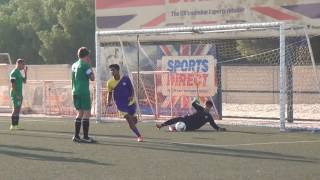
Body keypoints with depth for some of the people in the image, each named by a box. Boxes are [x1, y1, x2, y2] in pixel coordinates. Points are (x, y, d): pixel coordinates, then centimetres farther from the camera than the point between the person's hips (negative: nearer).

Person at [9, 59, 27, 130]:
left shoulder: (19, 72, 17)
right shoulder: (14, 72, -12)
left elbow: (24, 81, 21)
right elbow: (13, 84, -17)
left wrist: (25, 72, 13)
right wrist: (17, 94, -21)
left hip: (19, 94, 9)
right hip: (15, 94, -9)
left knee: (18, 109, 9)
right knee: (16, 109, -10)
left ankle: (16, 125, 12)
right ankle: (13, 125, -8)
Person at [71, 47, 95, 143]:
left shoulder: (74, 65, 14)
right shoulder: (85, 65, -10)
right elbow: (92, 78, -7)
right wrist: (90, 66, 1)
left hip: (75, 92, 8)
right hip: (84, 92, -8)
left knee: (80, 112, 13)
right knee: (86, 112, -4)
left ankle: (76, 136, 10)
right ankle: (85, 137, -8)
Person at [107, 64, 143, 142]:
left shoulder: (125, 79, -6)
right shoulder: (110, 82, -4)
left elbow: (131, 89, 0)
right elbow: (110, 93, 9)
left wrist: (132, 96, -19)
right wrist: (109, 102, -8)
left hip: (130, 102, 1)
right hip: (121, 105, -1)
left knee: (134, 120, 10)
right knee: (129, 120, -18)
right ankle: (139, 136, -10)